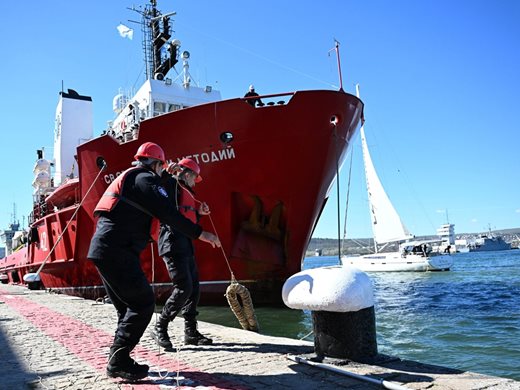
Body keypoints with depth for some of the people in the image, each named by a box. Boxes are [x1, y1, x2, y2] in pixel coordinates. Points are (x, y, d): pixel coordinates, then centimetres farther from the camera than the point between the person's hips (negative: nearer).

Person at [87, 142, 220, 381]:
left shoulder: (127, 178, 25)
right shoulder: (145, 178, -4)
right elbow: (167, 213, -16)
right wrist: (200, 233, -14)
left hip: (103, 251, 10)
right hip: (117, 251, -10)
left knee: (128, 307, 15)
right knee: (143, 303, -6)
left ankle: (119, 361, 16)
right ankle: (118, 363, -5)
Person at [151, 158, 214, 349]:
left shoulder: (186, 192, 25)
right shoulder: (171, 184, 0)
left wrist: (199, 212, 13)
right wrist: (167, 173, -32)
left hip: (185, 245, 10)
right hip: (173, 242, -10)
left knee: (194, 288, 9)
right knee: (184, 288, -13)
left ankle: (191, 332, 16)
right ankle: (159, 328, 0)